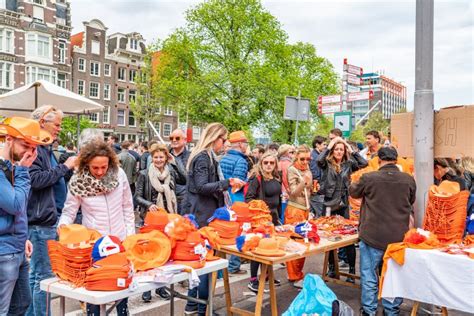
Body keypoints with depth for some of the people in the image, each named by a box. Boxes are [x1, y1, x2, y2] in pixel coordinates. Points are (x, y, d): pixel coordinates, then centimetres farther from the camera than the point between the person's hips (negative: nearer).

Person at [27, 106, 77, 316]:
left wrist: (69, 165, 14)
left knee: (35, 274, 16)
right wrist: (64, 167, -16)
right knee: (44, 276, -4)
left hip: (47, 219, 10)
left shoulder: (45, 149, 19)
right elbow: (36, 179, -22)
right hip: (40, 221, -10)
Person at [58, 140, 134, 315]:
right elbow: (69, 211, -6)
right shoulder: (78, 181, -14)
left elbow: (127, 207, 0)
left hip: (120, 240, 2)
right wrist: (62, 226, -27)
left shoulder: (119, 174, -9)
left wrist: (130, 234, 1)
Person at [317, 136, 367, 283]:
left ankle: (352, 270, 10)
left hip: (344, 204, 1)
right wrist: (329, 146, -11)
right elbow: (319, 160, -22)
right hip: (330, 204, -1)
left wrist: (351, 150, -3)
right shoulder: (327, 164, -1)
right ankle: (332, 268, 24)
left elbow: (364, 163, -5)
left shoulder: (348, 164, 5)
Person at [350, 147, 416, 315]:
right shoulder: (409, 179, -5)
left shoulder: (369, 178, -13)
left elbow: (353, 192, 8)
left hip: (372, 236, -2)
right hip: (398, 237, 3)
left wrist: (355, 182, 29)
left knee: (369, 276, 12)